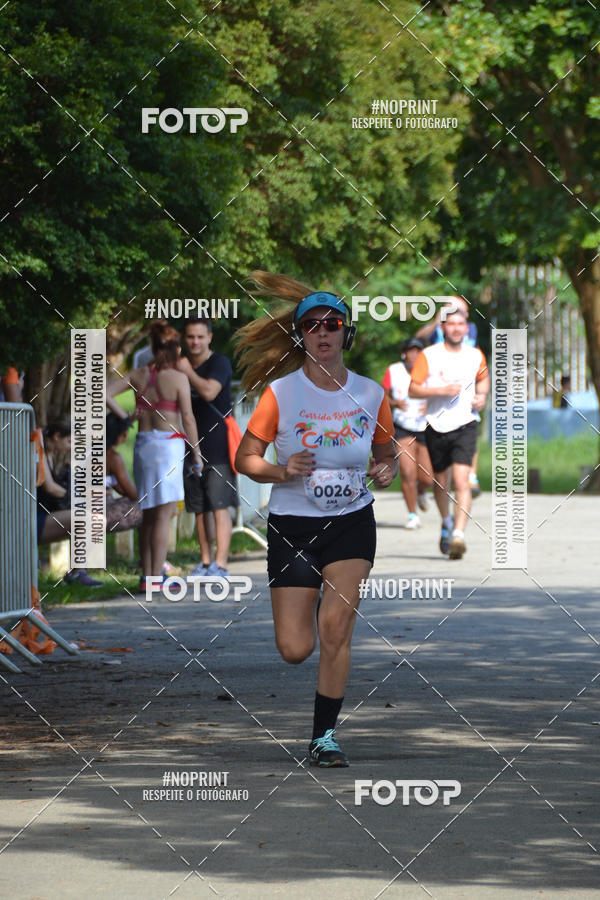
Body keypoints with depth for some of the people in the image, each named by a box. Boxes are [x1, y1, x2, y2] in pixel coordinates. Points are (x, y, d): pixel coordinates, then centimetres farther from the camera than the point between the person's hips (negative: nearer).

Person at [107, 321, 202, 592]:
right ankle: (156, 577, -8)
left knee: (148, 515, 13)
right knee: (163, 514, -4)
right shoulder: (178, 378, -9)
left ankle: (146, 576, 15)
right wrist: (196, 453, 2)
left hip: (143, 444, 5)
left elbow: (105, 393, -2)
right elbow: (188, 419, -6)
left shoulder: (139, 375, 4)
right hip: (168, 443, -5)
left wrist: (125, 416, 5)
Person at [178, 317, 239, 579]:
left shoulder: (219, 363, -5)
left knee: (219, 506, -10)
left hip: (217, 446, -6)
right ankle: (205, 562, 13)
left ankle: (220, 564, -12)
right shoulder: (181, 365, 15)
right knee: (199, 509, 7)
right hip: (191, 447, 6)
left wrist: (187, 371, -11)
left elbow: (209, 391, -23)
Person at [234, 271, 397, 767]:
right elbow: (245, 459, -2)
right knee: (295, 649, -3)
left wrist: (388, 469, -7)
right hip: (292, 525, -1)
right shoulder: (281, 392, -8)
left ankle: (325, 736, -1)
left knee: (335, 627, -14)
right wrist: (283, 471, -21)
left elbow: (386, 451, 16)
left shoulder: (370, 394, 0)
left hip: (352, 524, 1)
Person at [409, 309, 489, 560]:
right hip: (437, 426, 0)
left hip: (465, 426, 0)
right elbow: (413, 390, -7)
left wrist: (482, 396, 5)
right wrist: (441, 390, -20)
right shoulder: (428, 356, -3)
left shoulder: (476, 356, 6)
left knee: (461, 482, -16)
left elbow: (483, 378, 26)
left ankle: (458, 535, -24)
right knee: (440, 482, 14)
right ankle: (447, 522, 42)